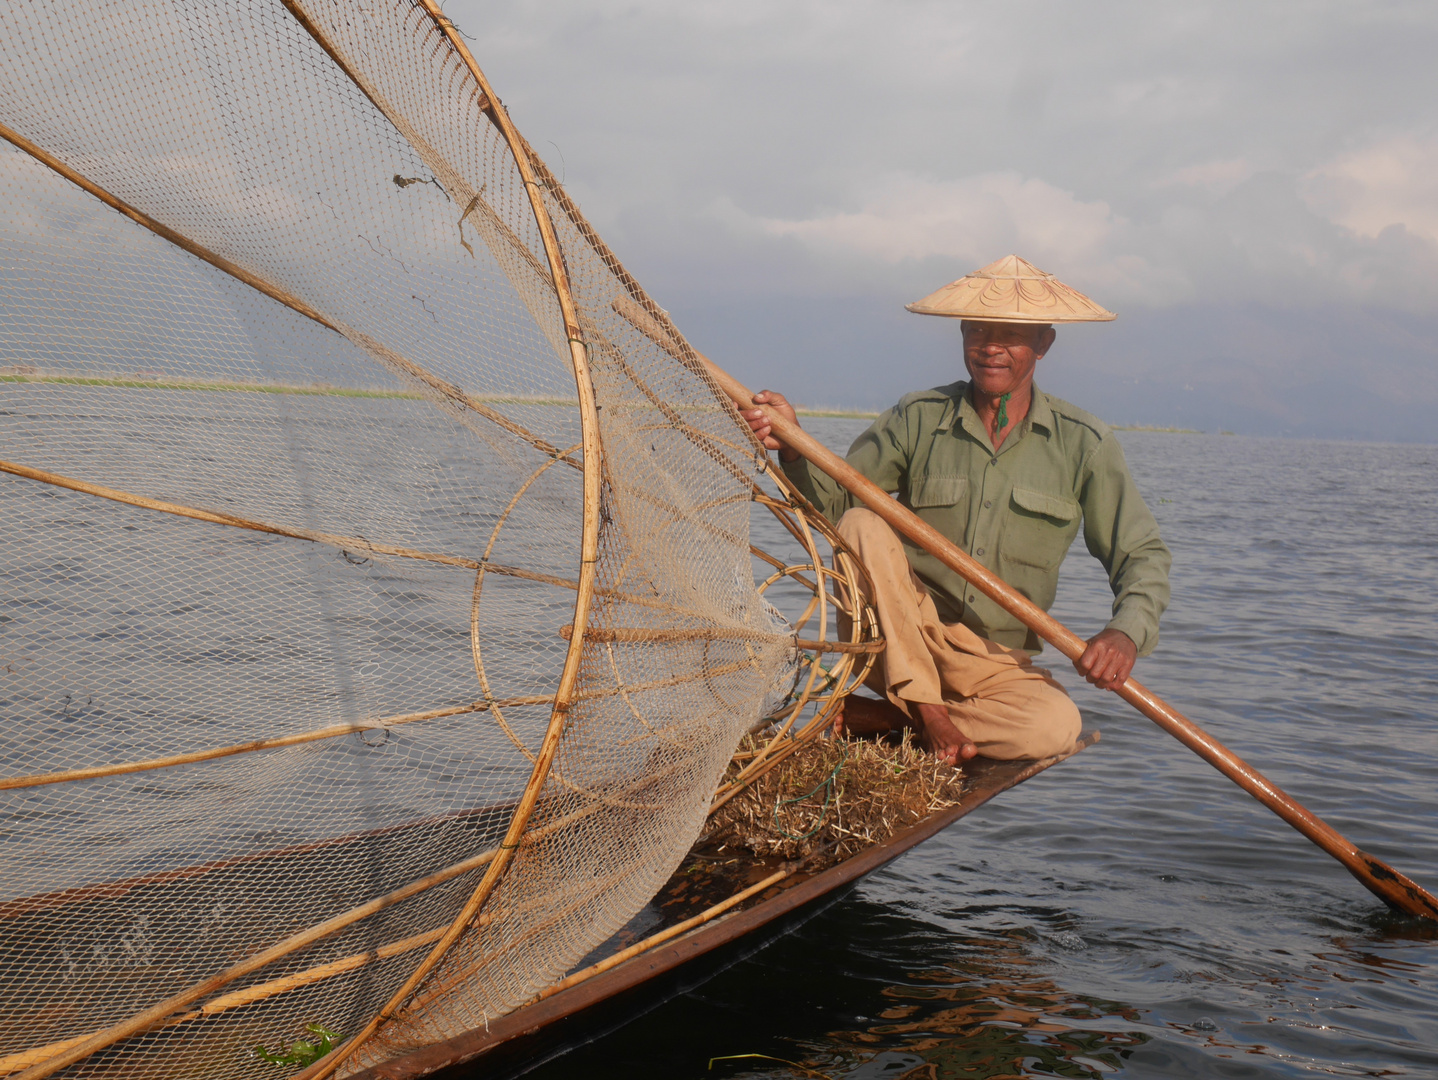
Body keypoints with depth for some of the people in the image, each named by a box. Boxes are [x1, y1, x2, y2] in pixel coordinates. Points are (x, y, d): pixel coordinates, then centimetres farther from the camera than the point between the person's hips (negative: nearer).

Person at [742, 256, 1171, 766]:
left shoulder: (1083, 443, -1)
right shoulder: (917, 418, 0)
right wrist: (794, 447, -28)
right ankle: (927, 713, -21)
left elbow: (1143, 556, 0)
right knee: (864, 526, -26)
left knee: (1057, 724, -30)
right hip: (895, 643, 0)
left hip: (996, 660, 1)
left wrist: (1126, 632, -20)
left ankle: (875, 717, -14)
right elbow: (835, 500, -7)